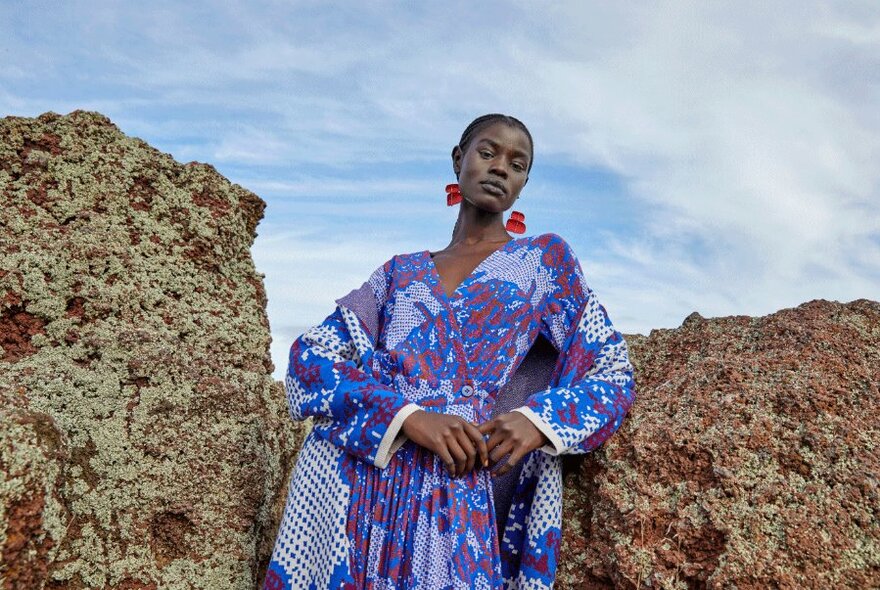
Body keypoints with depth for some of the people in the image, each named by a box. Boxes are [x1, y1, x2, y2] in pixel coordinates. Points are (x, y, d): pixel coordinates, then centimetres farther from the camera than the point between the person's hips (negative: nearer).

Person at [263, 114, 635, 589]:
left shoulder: (545, 259, 11)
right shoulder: (401, 272, 14)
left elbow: (613, 371, 5)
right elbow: (310, 358, 2)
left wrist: (539, 419, -17)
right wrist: (410, 417, -17)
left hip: (457, 494, -1)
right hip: (351, 486, 2)